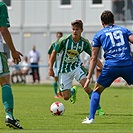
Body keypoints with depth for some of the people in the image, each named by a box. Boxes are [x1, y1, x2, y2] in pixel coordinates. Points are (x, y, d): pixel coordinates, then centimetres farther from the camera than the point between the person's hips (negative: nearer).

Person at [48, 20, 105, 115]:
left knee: (86, 85, -27)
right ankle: (73, 91, 40)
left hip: (77, 66, 0)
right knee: (66, 97, 0)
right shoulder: (64, 40, -19)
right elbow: (54, 52, -5)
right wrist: (51, 68, -2)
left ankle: (98, 108, -16)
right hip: (64, 69, 0)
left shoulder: (85, 42, -13)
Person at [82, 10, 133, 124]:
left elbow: (94, 58, 13)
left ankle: (91, 118, 8)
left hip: (111, 66, -1)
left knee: (97, 90, 17)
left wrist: (89, 78, 14)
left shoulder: (99, 35, 16)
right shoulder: (124, 30, 19)